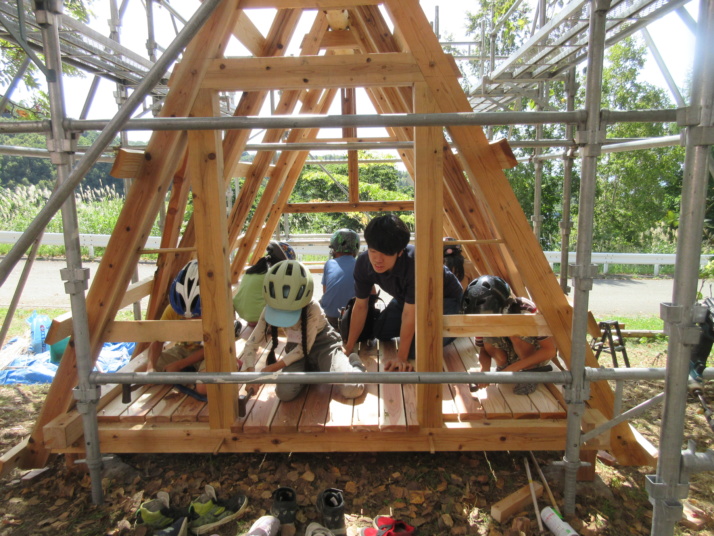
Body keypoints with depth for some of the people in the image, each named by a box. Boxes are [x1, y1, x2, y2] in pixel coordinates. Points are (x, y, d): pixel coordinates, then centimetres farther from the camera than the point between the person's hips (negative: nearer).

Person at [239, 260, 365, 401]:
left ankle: (353, 362, 9)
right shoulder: (269, 310, -17)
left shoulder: (313, 309, -30)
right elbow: (252, 343, -10)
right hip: (296, 347, 4)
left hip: (323, 345, -4)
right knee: (285, 393, -25)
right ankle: (309, 370, 7)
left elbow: (304, 348, -22)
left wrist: (273, 367, -20)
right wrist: (251, 373, -26)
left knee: (352, 389, -27)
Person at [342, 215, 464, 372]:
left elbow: (409, 314, -34)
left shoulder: (415, 262, -42)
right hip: (405, 296, 6)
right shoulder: (363, 263, -24)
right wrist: (349, 347, -9)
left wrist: (401, 358, -28)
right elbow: (360, 306, -12)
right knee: (379, 333, 3)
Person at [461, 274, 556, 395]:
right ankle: (503, 366, -1)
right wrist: (485, 369, -29)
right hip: (513, 354, 4)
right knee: (488, 338, -26)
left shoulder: (527, 311, -33)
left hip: (537, 353, -3)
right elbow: (484, 350, -5)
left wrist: (514, 368, -35)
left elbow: (550, 350, -29)